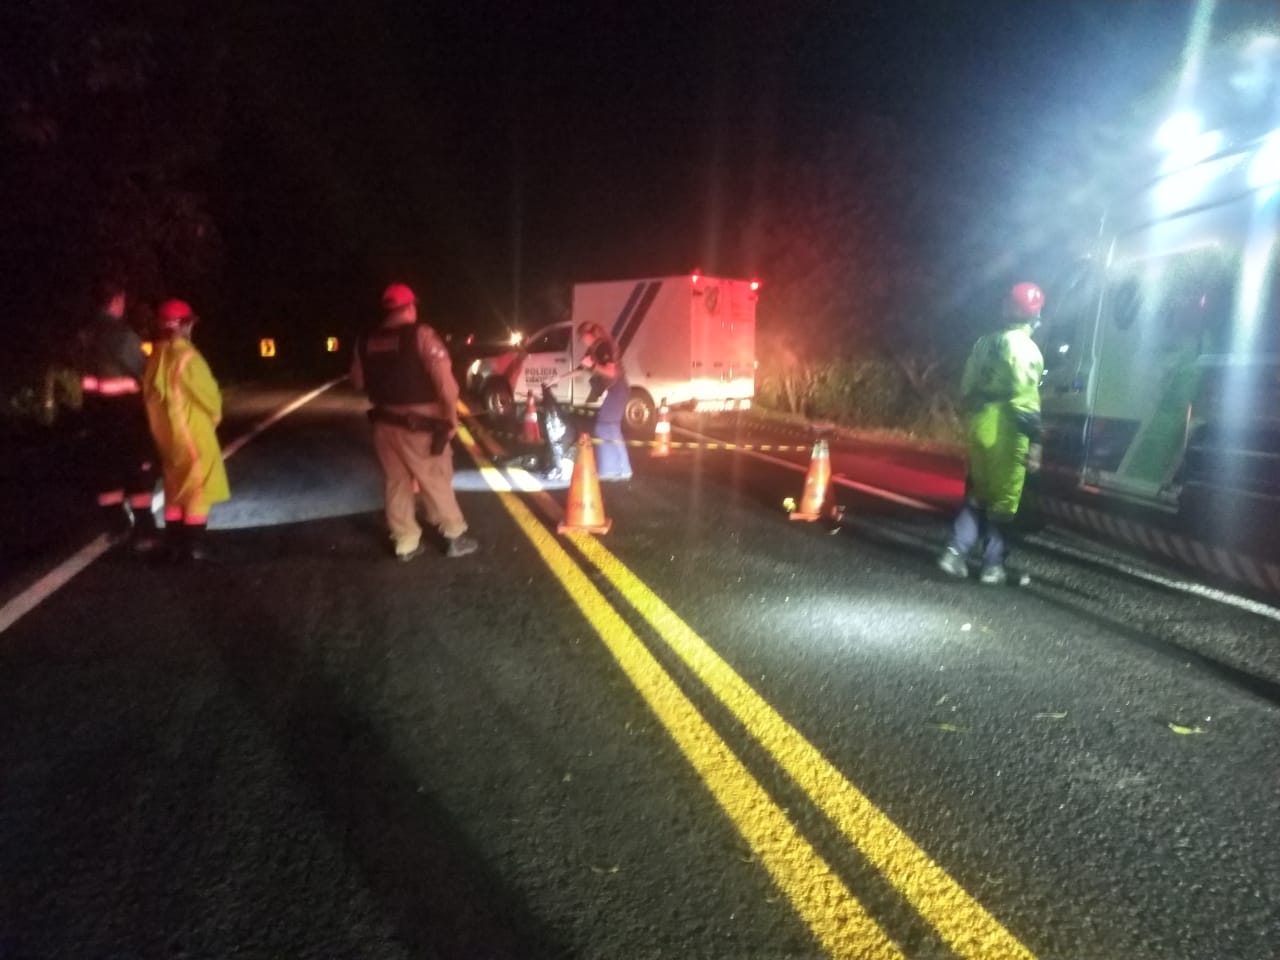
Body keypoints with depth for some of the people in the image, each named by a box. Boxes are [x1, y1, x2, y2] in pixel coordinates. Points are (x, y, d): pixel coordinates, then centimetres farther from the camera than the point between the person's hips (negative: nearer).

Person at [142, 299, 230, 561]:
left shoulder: (155, 358, 6)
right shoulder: (186, 357, -17)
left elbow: (151, 395, 10)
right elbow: (209, 395, -13)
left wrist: (163, 426, 17)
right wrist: (214, 416, 6)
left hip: (166, 435, 8)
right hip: (193, 434, -8)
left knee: (175, 492, 16)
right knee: (197, 491, 1)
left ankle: (176, 546, 21)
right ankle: (195, 547, 2)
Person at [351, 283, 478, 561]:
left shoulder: (366, 341, 5)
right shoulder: (421, 334, -12)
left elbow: (358, 381, 13)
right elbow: (444, 379, -19)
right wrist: (452, 416, -9)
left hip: (384, 423, 5)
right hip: (419, 424, -5)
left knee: (396, 484, 14)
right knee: (436, 482, 6)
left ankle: (405, 543, 20)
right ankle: (455, 537, 16)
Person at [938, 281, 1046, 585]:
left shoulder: (985, 343, 11)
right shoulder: (1024, 348, -11)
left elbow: (966, 389, 17)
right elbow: (1026, 399, -18)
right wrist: (1034, 441, -18)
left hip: (980, 426, 7)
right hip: (1006, 433, -7)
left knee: (976, 494, 17)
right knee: (1003, 500, 4)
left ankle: (956, 552, 8)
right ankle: (992, 565, 10)